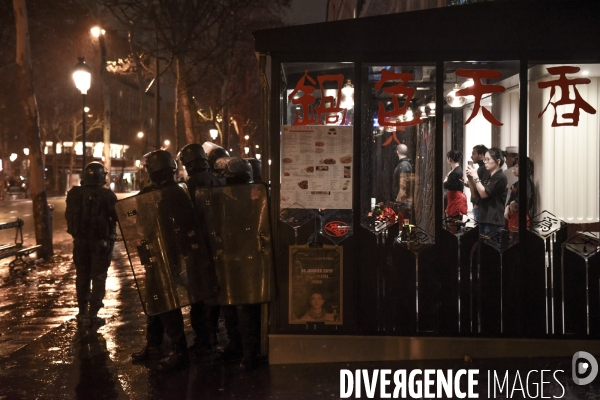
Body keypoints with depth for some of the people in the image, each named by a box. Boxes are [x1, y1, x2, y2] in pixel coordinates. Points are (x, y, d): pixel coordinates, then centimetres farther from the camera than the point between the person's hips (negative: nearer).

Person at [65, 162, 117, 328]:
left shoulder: (74, 193, -3)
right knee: (98, 277, 4)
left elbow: (69, 215, 7)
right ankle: (93, 314, 1)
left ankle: (83, 313, 17)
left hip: (80, 240, 4)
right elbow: (117, 216, -10)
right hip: (101, 240, -4)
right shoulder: (107, 195, -15)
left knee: (82, 276, 14)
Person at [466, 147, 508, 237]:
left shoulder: (500, 177, -11)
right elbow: (476, 194, 17)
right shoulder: (486, 175, 13)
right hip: (483, 218, 8)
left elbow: (484, 194, -17)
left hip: (493, 220, -8)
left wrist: (475, 176, -13)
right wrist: (470, 178, 3)